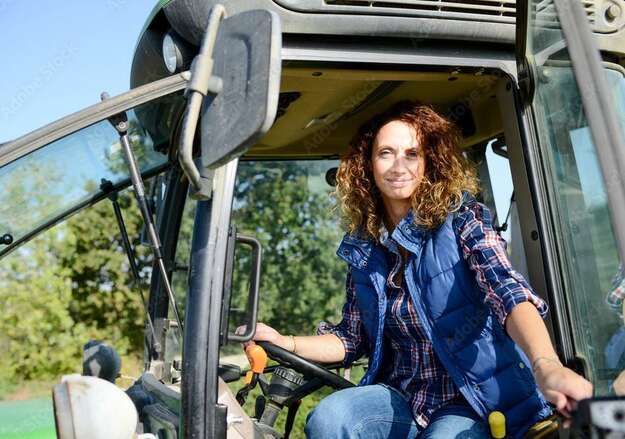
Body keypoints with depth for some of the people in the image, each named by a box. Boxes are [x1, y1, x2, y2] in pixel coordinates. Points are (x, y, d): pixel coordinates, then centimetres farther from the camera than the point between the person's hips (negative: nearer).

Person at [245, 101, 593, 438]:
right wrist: (285, 342, -5)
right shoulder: (364, 248, 5)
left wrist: (546, 365, -43)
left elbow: (509, 293, -25)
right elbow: (352, 339, 11)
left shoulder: (462, 220, -8)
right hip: (403, 398, 3)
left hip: (474, 402, -3)